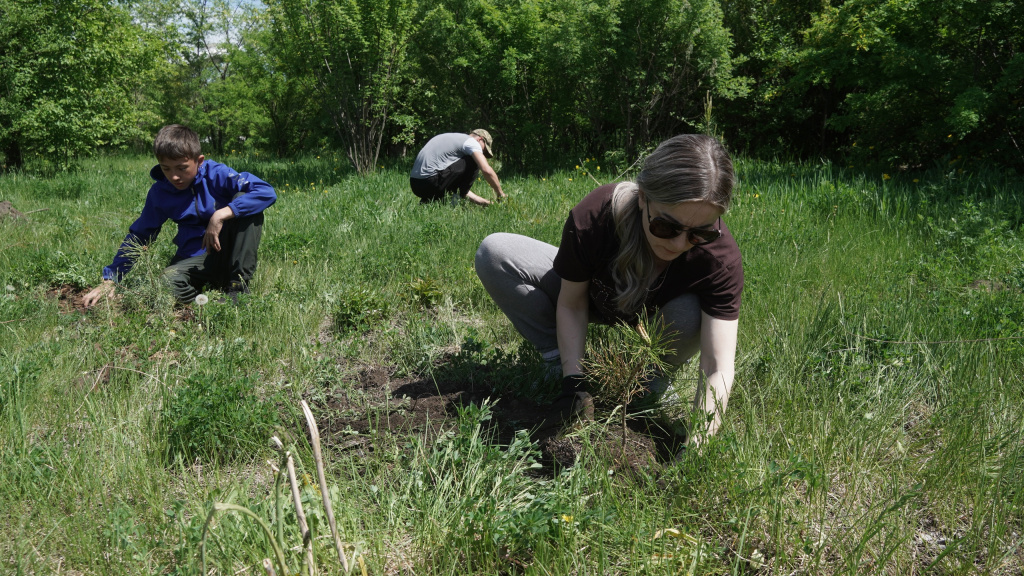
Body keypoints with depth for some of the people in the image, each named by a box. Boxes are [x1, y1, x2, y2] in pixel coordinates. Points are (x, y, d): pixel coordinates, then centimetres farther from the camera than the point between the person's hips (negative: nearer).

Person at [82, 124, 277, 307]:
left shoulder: (216, 175, -11)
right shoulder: (159, 192, 1)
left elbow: (267, 192, -25)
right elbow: (138, 236, 10)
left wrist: (221, 214, -32)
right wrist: (110, 280, 4)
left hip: (230, 252, -1)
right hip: (195, 259, 1)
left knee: (243, 200, -26)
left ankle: (239, 285, -19)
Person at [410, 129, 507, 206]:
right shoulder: (471, 141, 2)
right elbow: (487, 171, -12)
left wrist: (485, 202, 27)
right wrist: (500, 194, 4)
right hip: (430, 182, -9)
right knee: (473, 162, 1)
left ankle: (426, 202, 12)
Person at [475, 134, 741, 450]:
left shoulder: (721, 257, -36)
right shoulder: (592, 217, -36)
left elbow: (719, 370, -37)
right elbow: (571, 303, -19)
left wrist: (693, 450, -48)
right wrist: (573, 380, -27)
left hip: (654, 318, 0)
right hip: (594, 297, 1)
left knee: (691, 317, -37)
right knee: (495, 252, -20)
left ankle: (645, 388, -5)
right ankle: (561, 365, -9)